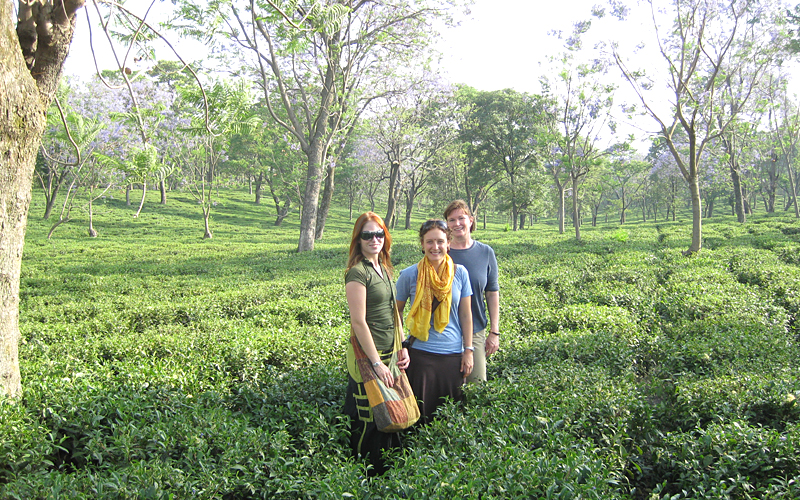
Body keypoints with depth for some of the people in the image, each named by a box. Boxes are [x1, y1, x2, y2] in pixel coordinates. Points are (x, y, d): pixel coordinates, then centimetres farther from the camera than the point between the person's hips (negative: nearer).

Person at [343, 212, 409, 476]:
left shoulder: (384, 268, 11)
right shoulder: (358, 272, -15)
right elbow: (358, 321, -19)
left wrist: (402, 348, 10)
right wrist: (377, 363, -19)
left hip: (389, 354, 8)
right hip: (367, 356, -8)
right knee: (369, 421, 1)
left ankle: (390, 472, 30)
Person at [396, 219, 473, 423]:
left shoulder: (459, 273, 0)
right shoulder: (409, 275, -5)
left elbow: (466, 315, 4)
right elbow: (396, 312, 6)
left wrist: (468, 351, 3)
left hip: (454, 354, 1)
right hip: (421, 354, -1)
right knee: (421, 414, 8)